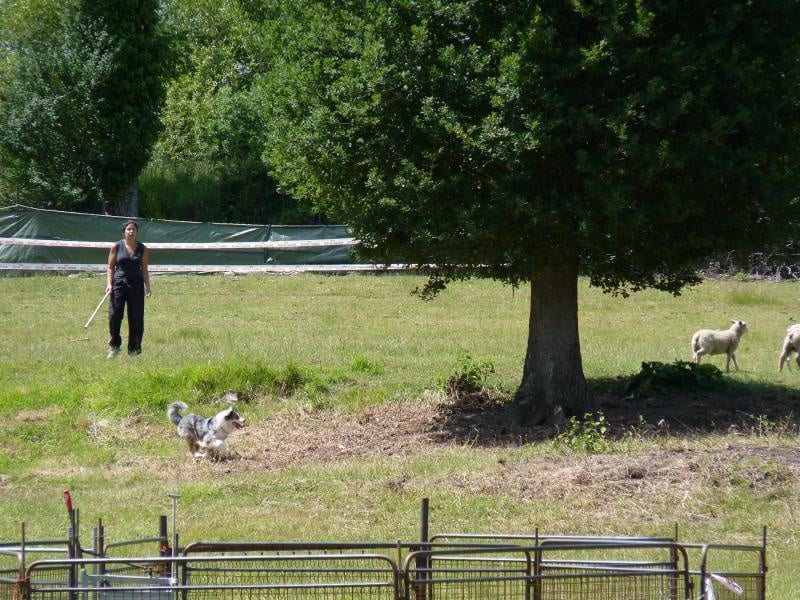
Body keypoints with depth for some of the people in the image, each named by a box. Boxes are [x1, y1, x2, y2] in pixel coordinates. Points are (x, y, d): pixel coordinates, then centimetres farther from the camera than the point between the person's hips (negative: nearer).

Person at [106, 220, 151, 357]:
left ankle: (134, 349, 11)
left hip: (136, 285, 1)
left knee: (136, 319, 0)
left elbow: (144, 269, 11)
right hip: (119, 283, -1)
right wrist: (109, 283, -8)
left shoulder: (143, 249, 7)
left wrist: (147, 286, 0)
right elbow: (110, 267, 5)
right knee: (114, 315, -11)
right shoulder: (116, 247, 4)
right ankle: (114, 346, 5)